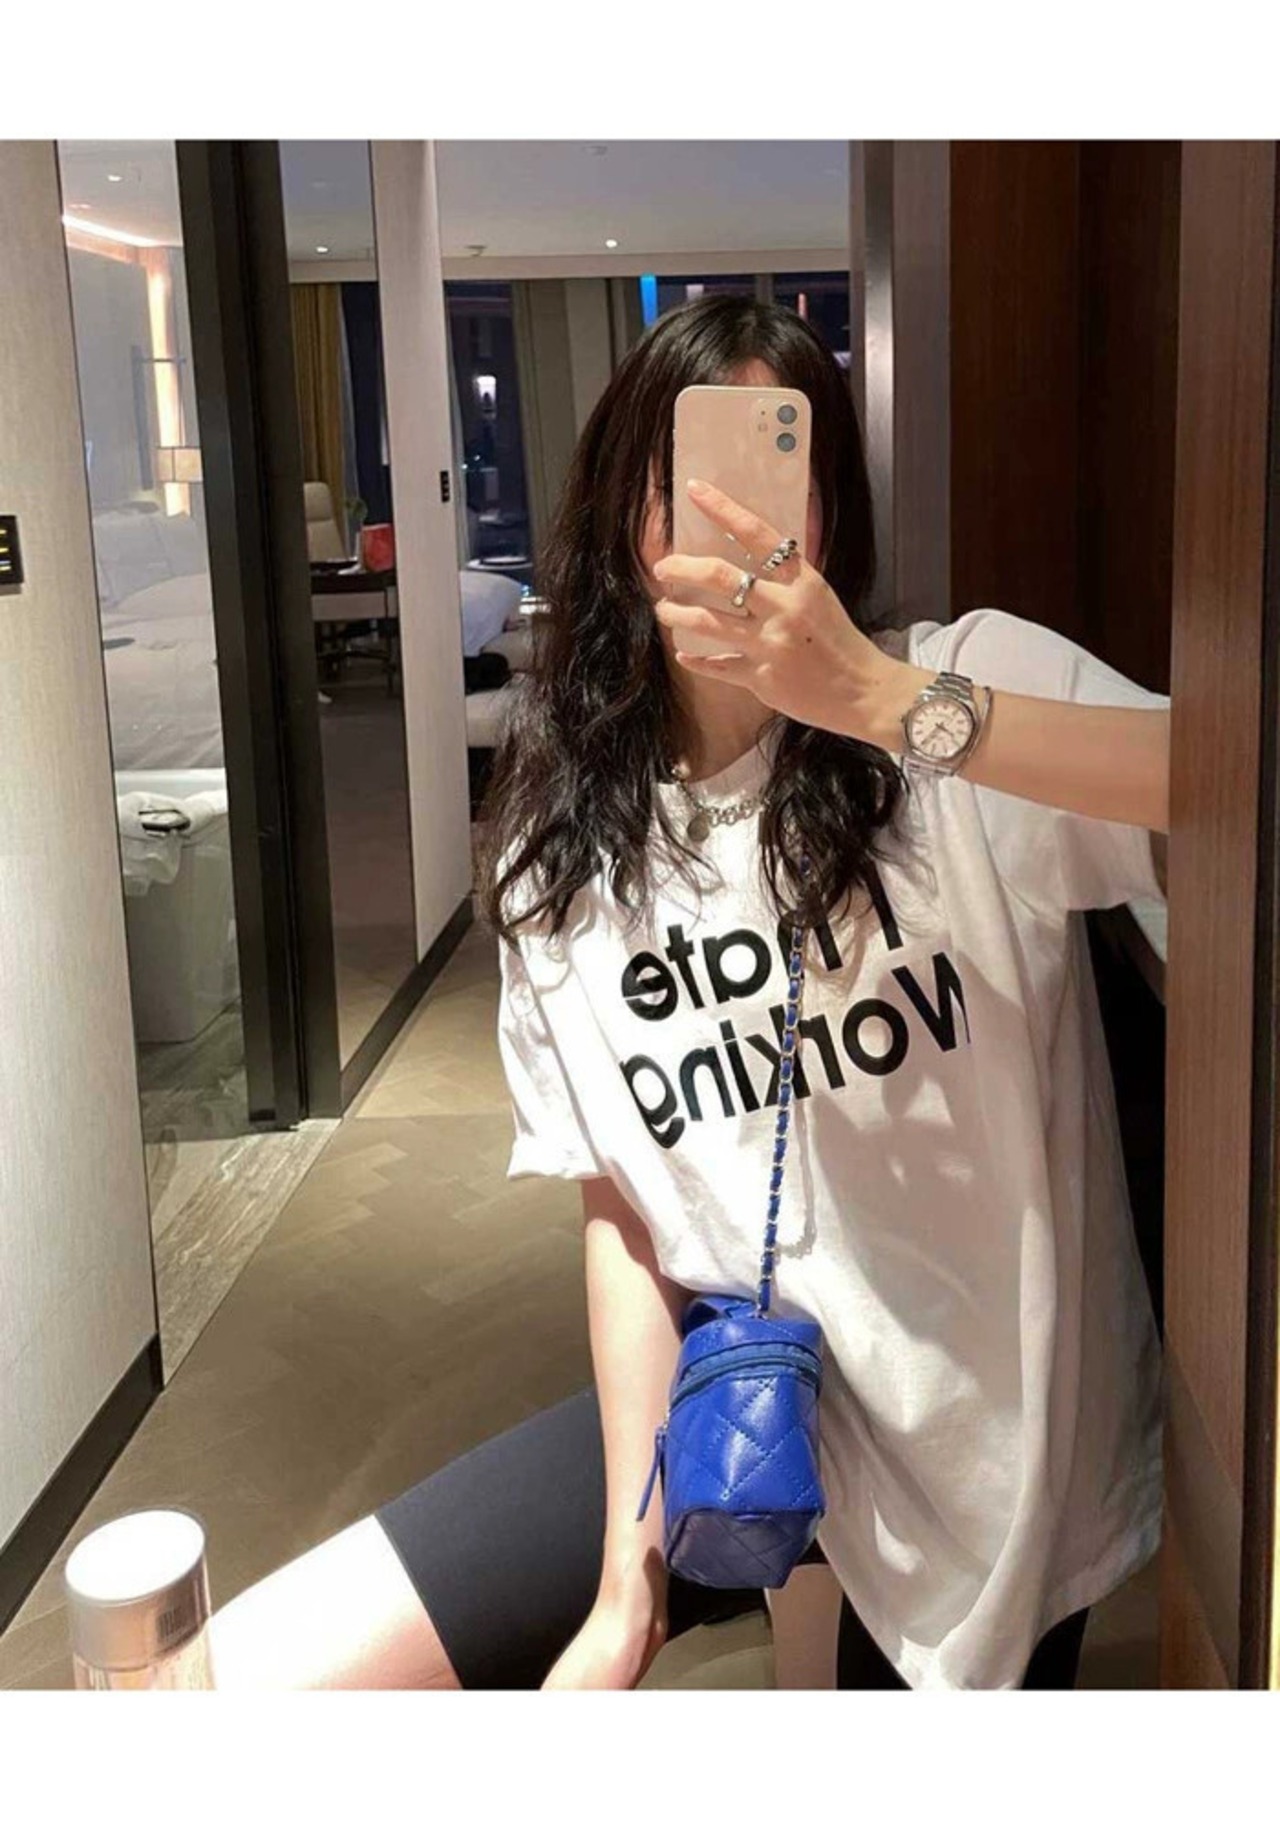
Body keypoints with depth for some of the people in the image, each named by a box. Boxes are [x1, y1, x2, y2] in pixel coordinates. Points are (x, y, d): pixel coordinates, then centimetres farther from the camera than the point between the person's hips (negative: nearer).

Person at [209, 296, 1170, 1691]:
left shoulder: (976, 686, -11)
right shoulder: (563, 843, -1)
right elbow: (621, 1207, 0)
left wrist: (887, 702, -39)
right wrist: (631, 1563, -7)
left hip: (989, 1433, -2)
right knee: (244, 1686, -6)